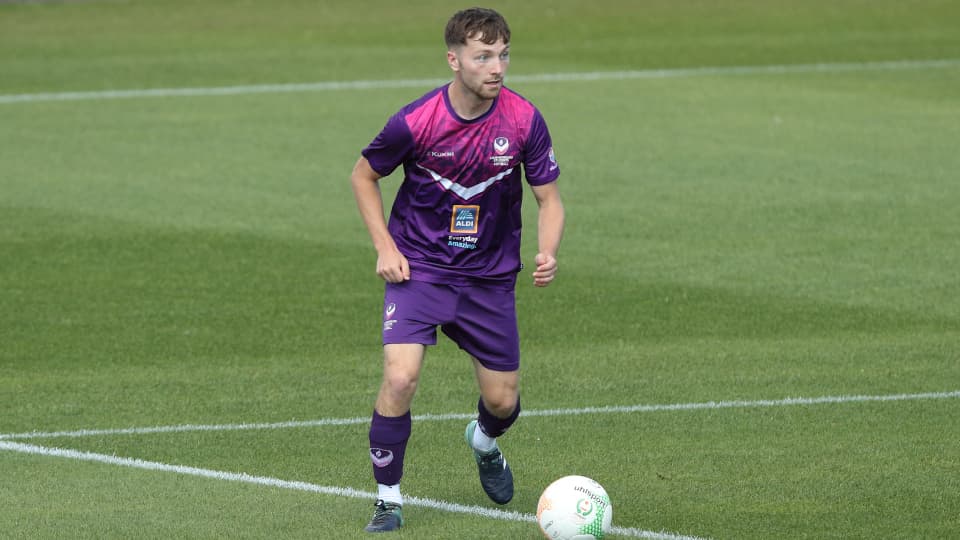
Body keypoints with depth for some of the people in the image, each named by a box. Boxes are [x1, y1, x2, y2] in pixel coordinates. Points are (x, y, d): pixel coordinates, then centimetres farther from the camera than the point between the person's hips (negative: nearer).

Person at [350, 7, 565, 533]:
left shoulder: (524, 120, -13)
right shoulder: (415, 122, -18)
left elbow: (548, 198, -2)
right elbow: (363, 176, 0)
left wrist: (547, 253, -21)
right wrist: (385, 248, -8)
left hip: (490, 276, 3)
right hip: (419, 268, -3)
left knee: (503, 401, 8)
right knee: (400, 378, -22)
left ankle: (484, 442, 47)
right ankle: (388, 499, -4)